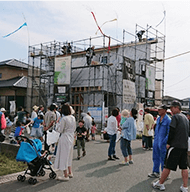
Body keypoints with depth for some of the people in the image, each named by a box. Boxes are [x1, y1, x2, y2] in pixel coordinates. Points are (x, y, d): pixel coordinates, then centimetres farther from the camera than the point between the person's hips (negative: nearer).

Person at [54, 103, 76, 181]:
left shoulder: (63, 119, -19)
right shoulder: (73, 118, 4)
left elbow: (60, 130, -13)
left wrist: (58, 123, 0)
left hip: (65, 138, -8)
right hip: (71, 138, 8)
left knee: (64, 155, 2)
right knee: (69, 155, 20)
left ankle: (65, 175, 9)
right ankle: (70, 172, 30)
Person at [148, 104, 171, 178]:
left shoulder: (168, 120, -13)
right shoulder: (158, 118, 10)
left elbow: (169, 133, -14)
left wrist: (164, 142, -16)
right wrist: (155, 137, 14)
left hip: (162, 142, -7)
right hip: (156, 141, 7)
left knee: (163, 159, 4)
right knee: (155, 157, 14)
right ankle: (156, 172, 26)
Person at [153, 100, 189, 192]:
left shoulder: (175, 117, -12)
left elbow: (171, 131, -17)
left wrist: (168, 143, -7)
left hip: (175, 146, -8)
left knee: (167, 166, 1)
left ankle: (160, 184, 11)